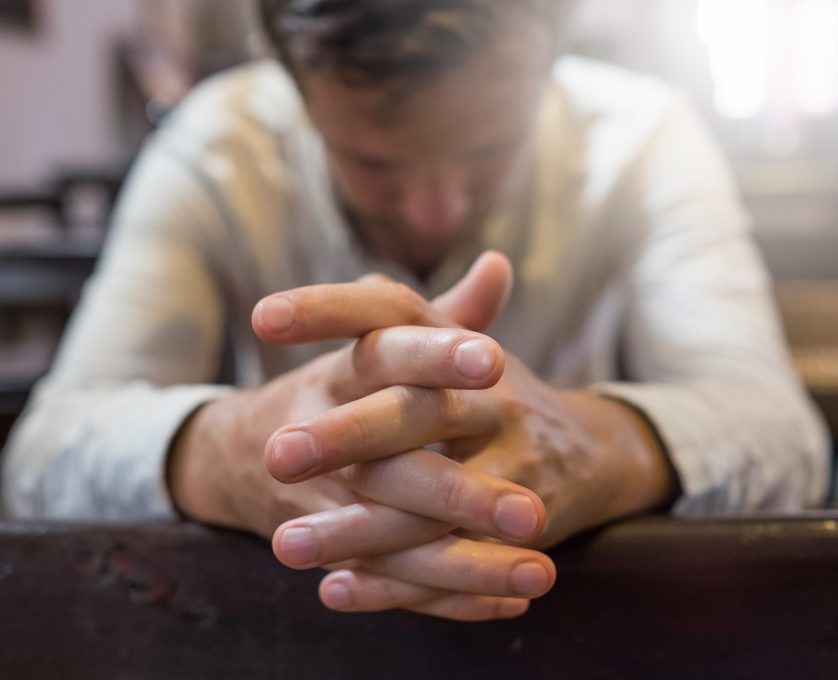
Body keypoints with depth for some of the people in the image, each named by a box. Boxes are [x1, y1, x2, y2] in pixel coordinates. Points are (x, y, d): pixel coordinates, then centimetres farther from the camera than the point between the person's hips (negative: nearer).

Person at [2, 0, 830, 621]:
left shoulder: (641, 139, -10)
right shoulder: (216, 149, -11)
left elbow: (780, 433, -21)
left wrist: (588, 445, -40)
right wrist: (231, 449, -39)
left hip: (578, 627, 1)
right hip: (295, 626, 0)